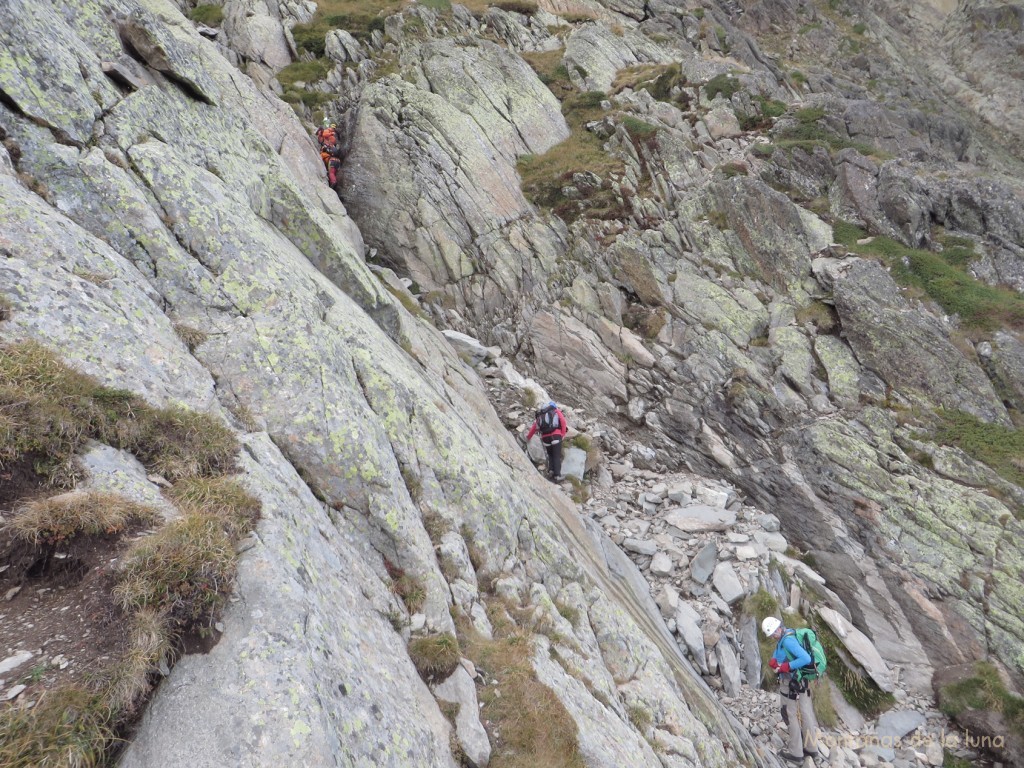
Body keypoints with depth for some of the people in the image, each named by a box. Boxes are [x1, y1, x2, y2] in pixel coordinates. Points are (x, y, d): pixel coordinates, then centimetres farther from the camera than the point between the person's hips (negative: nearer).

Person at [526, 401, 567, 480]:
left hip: (545, 437, 3)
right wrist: (563, 434, 3)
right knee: (557, 456, 1)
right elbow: (563, 421, -1)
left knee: (550, 455, 20)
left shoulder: (540, 415, 26)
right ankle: (557, 475, -7)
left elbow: (534, 428, 31)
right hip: (556, 435, -3)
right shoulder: (557, 411, 17)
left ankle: (551, 470, 0)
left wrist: (528, 437, 46)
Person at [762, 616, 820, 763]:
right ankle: (811, 748, 31)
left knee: (791, 716, 5)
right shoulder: (783, 638, 5)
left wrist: (786, 667, -27)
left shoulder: (788, 640, -25)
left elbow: (806, 658, -33)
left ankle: (796, 753, 15)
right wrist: (772, 661, -8)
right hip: (801, 681, 9)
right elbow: (775, 657, 13)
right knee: (805, 714, 18)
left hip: (790, 683, -9)